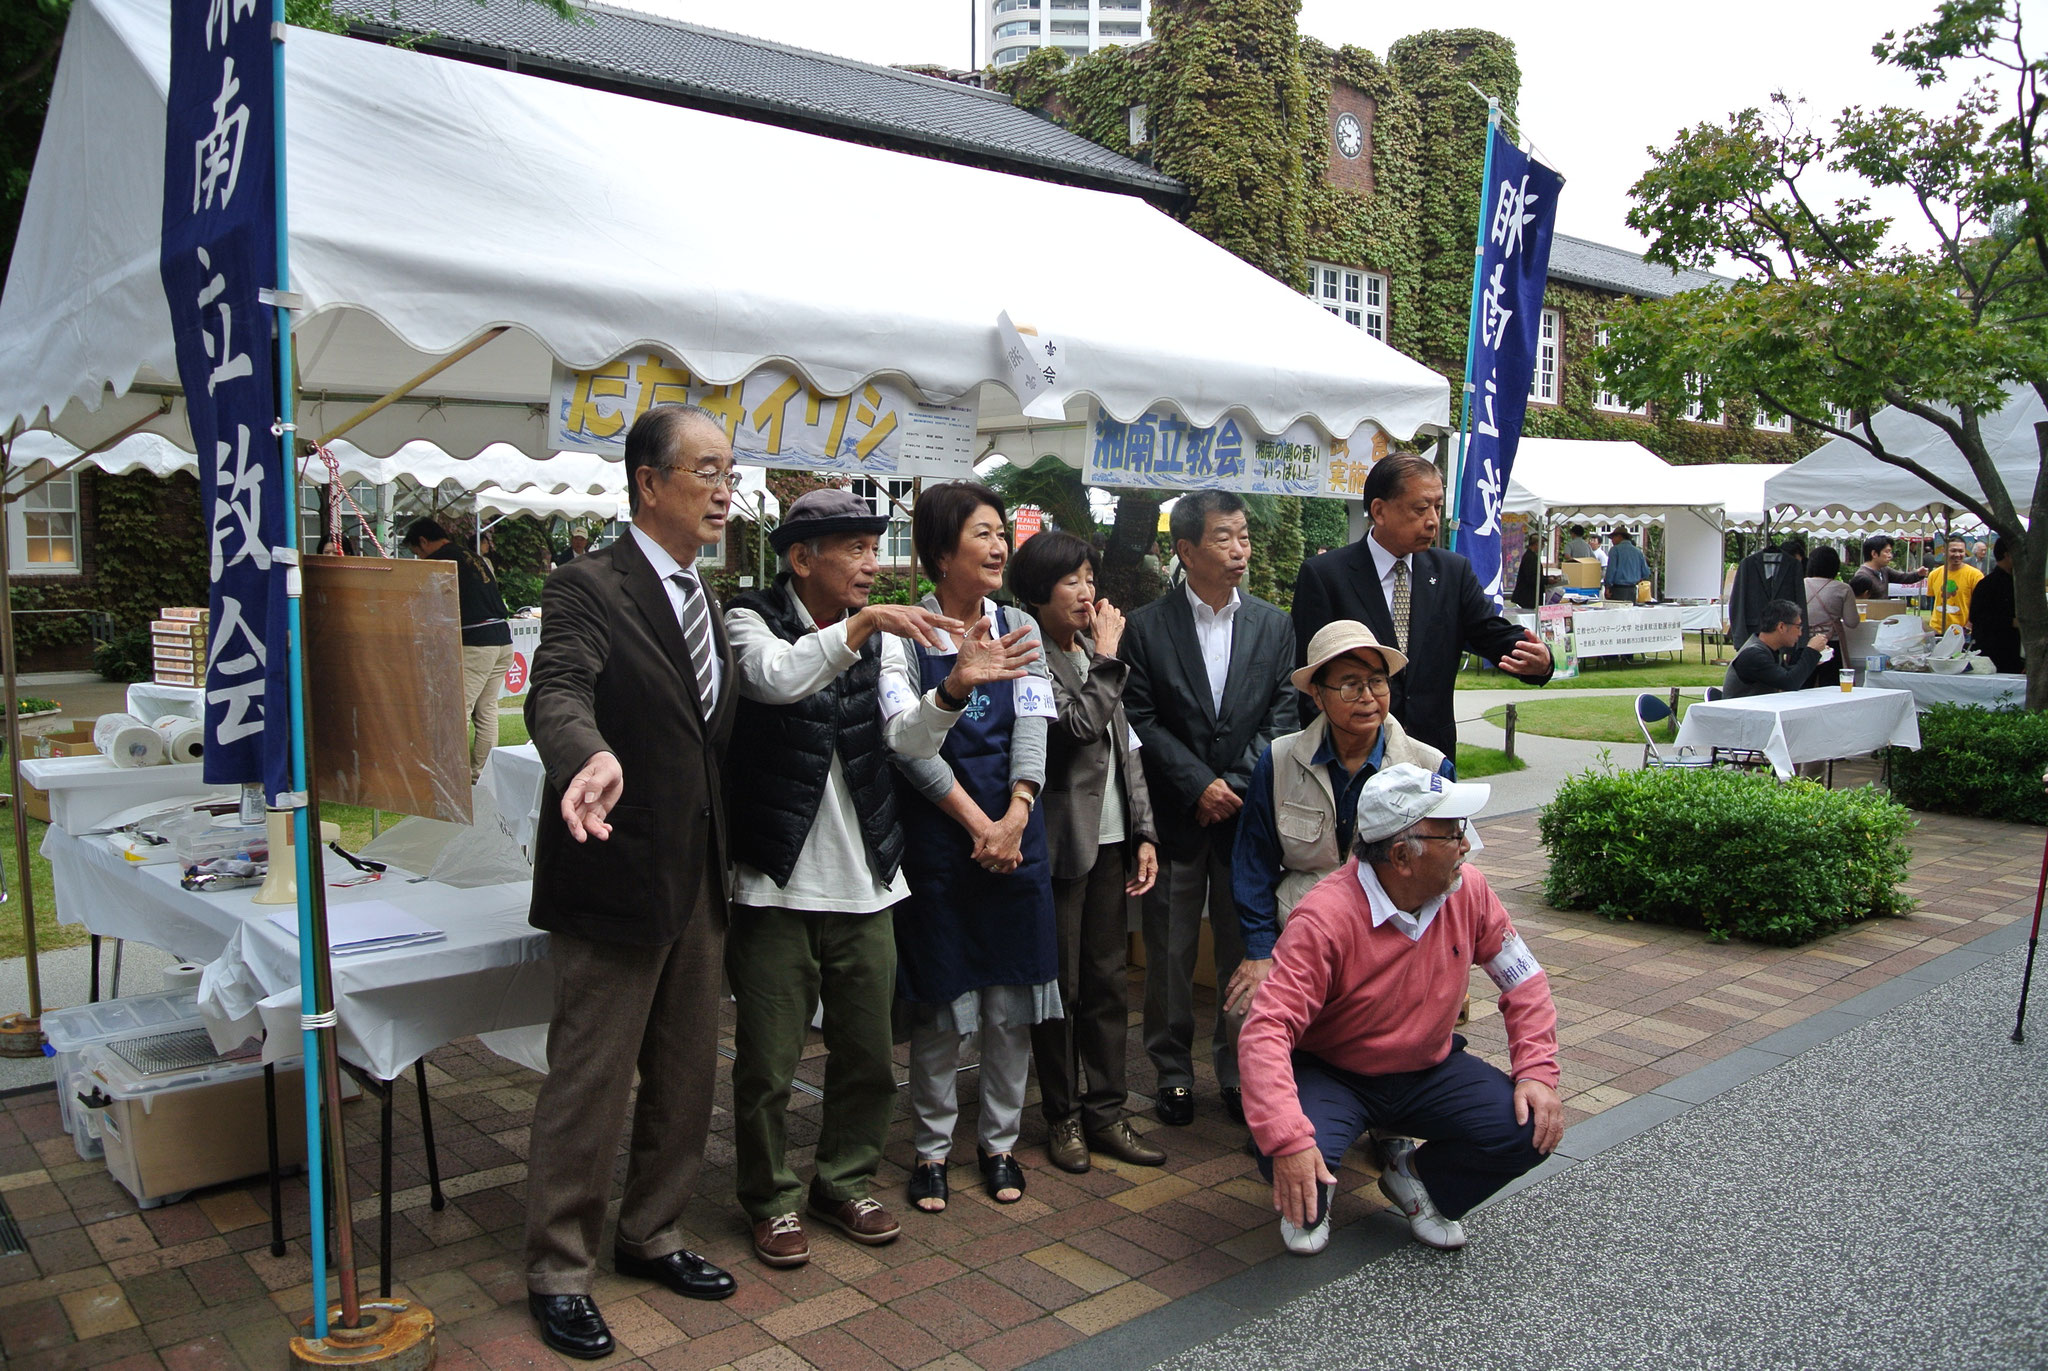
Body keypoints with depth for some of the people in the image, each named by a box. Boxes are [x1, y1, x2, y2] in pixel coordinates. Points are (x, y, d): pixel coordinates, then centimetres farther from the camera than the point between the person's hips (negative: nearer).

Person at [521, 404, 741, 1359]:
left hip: (698, 883, 8)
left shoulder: (703, 601, 11)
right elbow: (556, 693, -31)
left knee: (686, 1079, 18)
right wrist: (593, 757, -52)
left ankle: (652, 1237, 37)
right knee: (588, 1086, 5)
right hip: (618, 880, -8)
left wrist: (726, 864, 14)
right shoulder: (589, 588, -13)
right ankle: (558, 1273, 23)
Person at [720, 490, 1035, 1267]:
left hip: (865, 883, 5)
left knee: (868, 1054, 14)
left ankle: (846, 1180, 34)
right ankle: (771, 1198, 26)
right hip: (776, 883, -4)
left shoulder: (881, 638, 7)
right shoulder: (753, 620, -7)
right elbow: (777, 678, -30)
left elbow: (911, 740, -7)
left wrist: (954, 689, -25)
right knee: (767, 1062, 6)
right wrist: (861, 624, -38)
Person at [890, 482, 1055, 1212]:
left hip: (1016, 833, 4)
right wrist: (976, 821, -16)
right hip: (936, 835, -3)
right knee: (939, 1004, 6)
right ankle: (931, 1148, 23)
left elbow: (1032, 727, -2)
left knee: (1012, 1003, 9)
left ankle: (1000, 1141, 26)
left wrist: (1014, 816, -16)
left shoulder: (1020, 629, 8)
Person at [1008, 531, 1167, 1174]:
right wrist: (1108, 660, -9)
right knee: (1061, 987, 3)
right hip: (1060, 839, -7)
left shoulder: (1093, 653, 14)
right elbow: (1078, 723, -22)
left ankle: (1106, 1114, 21)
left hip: (1109, 840, 7)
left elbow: (1127, 749, 14)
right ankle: (1063, 1117, 18)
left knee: (1109, 982, 11)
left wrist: (1143, 833, 9)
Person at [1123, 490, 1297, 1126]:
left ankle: (1239, 1070, 23)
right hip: (1175, 816, -2)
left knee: (1246, 952, 9)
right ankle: (1172, 1072, 22)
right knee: (1170, 953, 7)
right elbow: (1142, 720, -6)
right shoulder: (1147, 627, -2)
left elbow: (1283, 716, 2)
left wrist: (1235, 782, -9)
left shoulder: (1273, 626, 6)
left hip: (1248, 812, 2)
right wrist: (1199, 785, -13)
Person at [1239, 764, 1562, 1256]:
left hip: (1429, 1069, 5)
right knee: (1291, 1159, -32)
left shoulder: (1467, 891, -12)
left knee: (1531, 1130, -17)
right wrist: (1288, 1139, -45)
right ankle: (1309, 1203, 10)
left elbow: (1525, 982, 3)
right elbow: (1269, 1028, -34)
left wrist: (1537, 1072, -10)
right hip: (1331, 1073, -4)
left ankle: (1413, 1177, 12)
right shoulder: (1326, 918, -29)